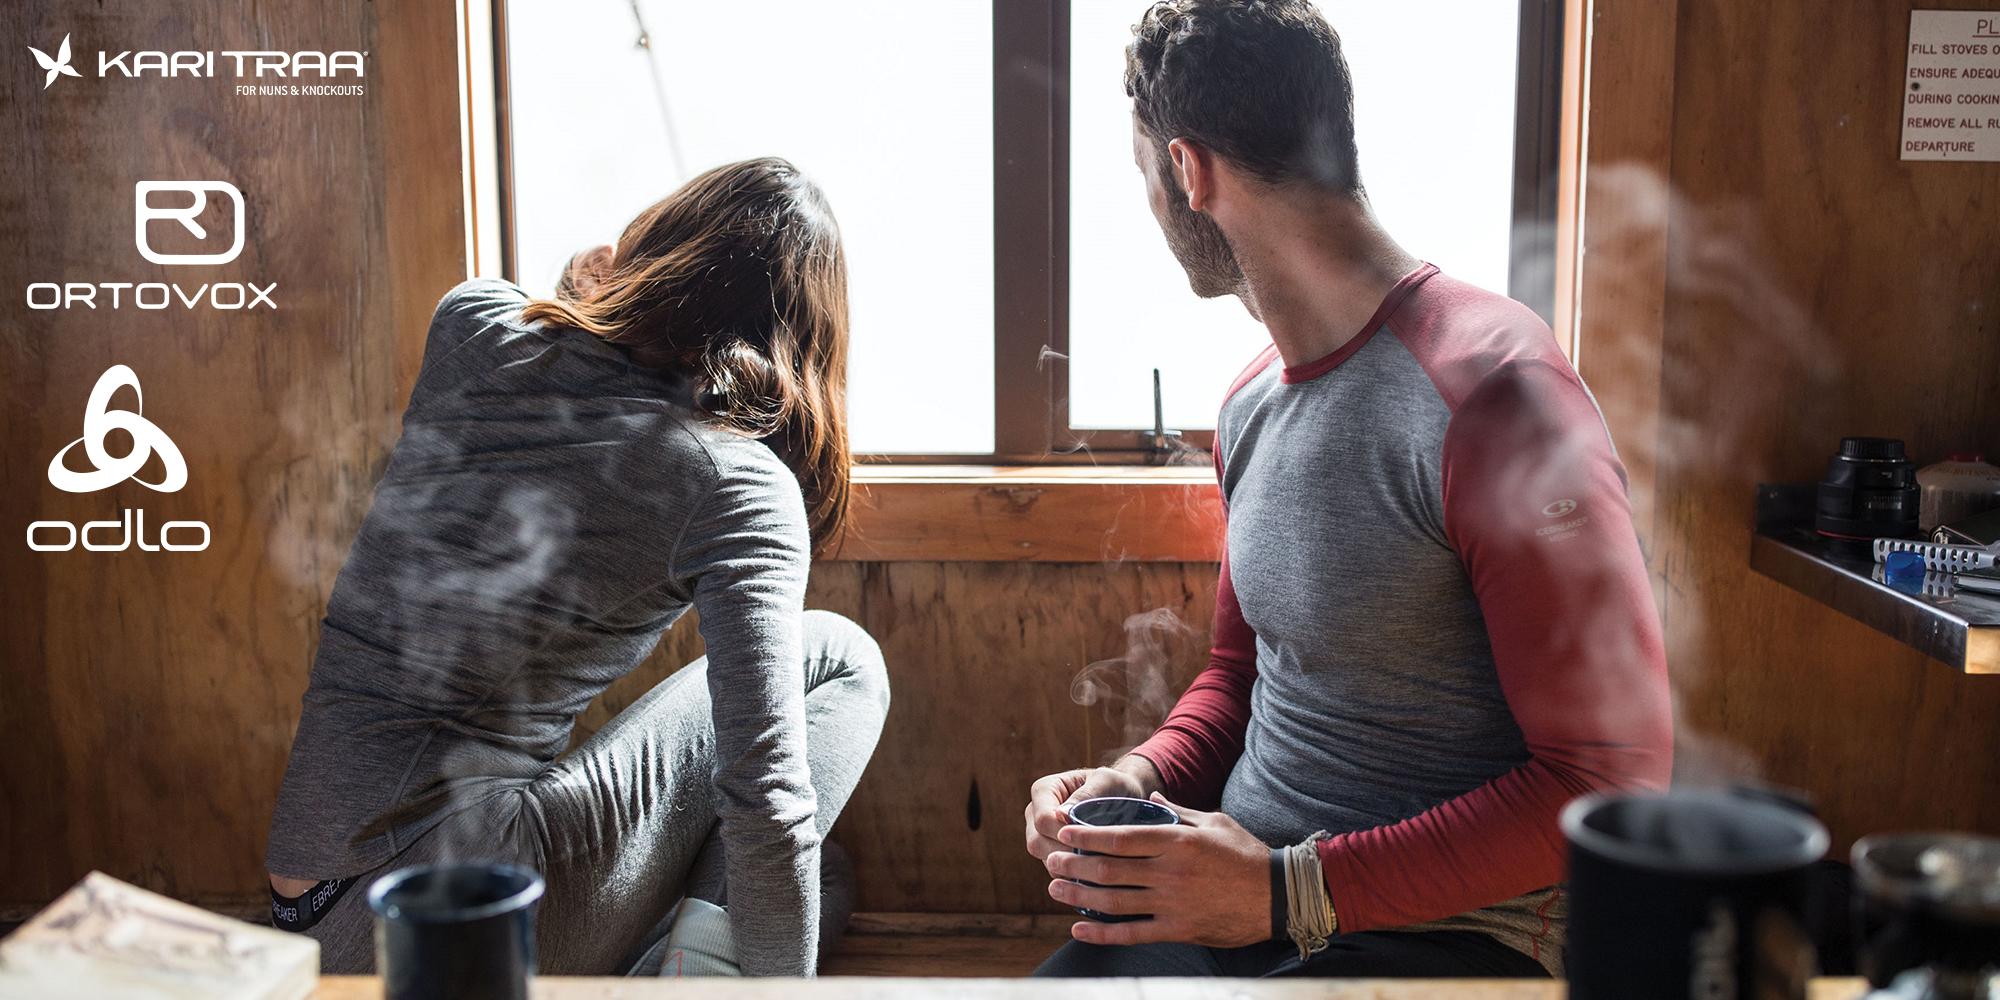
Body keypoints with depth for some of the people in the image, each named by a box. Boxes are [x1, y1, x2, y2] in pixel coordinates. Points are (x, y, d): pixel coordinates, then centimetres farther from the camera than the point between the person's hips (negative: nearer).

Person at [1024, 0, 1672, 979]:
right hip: (1243, 893, 7)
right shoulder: (1252, 402, 11)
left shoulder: (1493, 390, -17)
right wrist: (1140, 778, 0)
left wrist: (1290, 891, -20)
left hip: (1451, 933, -7)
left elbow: (1609, 778, -17)